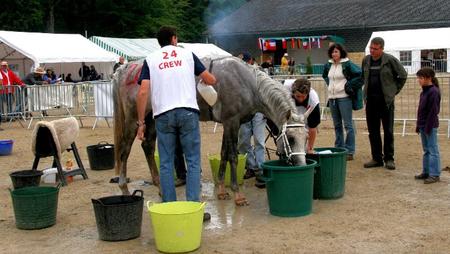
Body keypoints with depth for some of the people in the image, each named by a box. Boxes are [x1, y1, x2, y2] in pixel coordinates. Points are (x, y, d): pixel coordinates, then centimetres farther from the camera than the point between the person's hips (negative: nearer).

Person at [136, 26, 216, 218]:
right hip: (188, 112, -1)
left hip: (163, 115, 1)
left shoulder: (150, 60, 9)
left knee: (166, 164, 8)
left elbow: (143, 92, -2)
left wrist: (141, 122, 2)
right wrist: (205, 80, 36)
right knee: (193, 162, 4)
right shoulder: (187, 54, 10)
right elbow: (211, 80, 11)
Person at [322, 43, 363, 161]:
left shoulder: (347, 64, -9)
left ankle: (350, 151, -2)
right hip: (332, 98, 7)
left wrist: (350, 85, -11)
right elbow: (325, 76, 31)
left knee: (348, 125, -5)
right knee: (337, 125, 13)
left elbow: (360, 75, -13)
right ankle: (338, 149, 21)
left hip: (344, 97, -7)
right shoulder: (328, 65, 10)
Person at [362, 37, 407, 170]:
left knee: (388, 131, 1)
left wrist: (395, 90, 2)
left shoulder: (390, 60, -6)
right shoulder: (366, 60, 8)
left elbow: (403, 75, 2)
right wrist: (368, 91, 13)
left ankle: (389, 159, 9)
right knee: (373, 131, 7)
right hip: (370, 100, 4)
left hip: (386, 100, -4)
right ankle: (377, 158, 16)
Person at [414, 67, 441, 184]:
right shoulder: (424, 91, 12)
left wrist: (428, 127, -19)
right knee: (426, 150, 15)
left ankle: (434, 174, 2)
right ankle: (426, 172, 23)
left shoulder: (433, 92, -16)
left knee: (433, 150, -3)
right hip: (423, 125, 9)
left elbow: (433, 111, -19)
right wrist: (418, 125, 16)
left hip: (430, 126, -9)